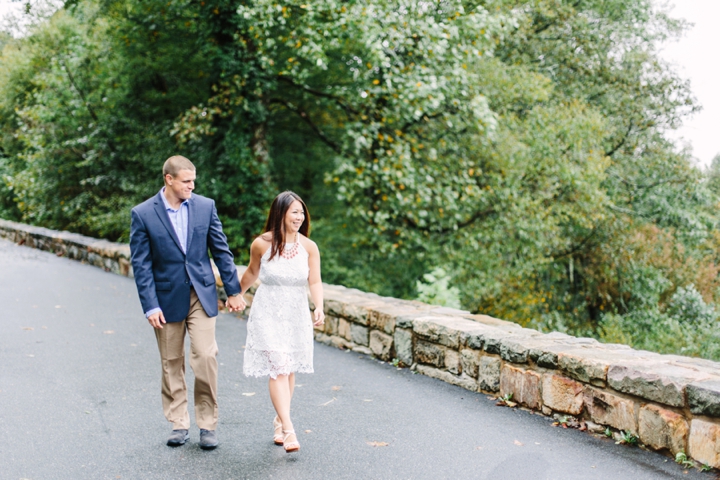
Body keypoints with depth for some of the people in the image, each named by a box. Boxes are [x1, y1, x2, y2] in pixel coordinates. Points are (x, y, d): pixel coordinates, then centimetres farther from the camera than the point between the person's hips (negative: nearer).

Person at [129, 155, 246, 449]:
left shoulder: (205, 206, 0)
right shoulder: (143, 214, -7)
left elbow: (221, 250, 5)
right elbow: (141, 264, -6)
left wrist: (233, 291, 5)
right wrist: (150, 306, -11)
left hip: (202, 295, 1)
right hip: (168, 298, -1)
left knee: (205, 357, -6)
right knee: (172, 363, 8)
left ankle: (208, 424, 8)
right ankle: (178, 424, 22)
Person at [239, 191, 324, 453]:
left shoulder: (309, 247, -8)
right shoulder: (261, 244, -10)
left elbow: (315, 282, -11)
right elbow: (252, 272, 8)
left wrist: (319, 308, -28)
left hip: (297, 315, 2)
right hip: (268, 314, -2)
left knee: (289, 370, 12)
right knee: (278, 369, -11)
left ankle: (280, 420, 32)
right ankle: (288, 430, -14)